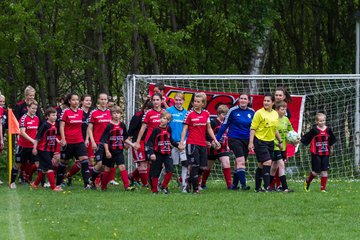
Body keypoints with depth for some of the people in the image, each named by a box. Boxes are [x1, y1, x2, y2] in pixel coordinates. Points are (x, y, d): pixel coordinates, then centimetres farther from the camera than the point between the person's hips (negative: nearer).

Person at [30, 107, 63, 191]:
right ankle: (53, 187, -11)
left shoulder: (54, 125, 8)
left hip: (51, 149, 8)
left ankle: (35, 184, 26)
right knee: (49, 167, -10)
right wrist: (34, 148, -15)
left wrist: (58, 141, 4)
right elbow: (38, 136, -14)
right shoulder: (45, 125, -15)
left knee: (44, 168, 13)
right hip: (43, 149, -8)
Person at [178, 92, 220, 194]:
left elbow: (209, 128, 17)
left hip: (202, 144, 5)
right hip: (192, 143, -5)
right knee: (195, 166, -8)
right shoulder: (190, 114, -4)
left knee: (202, 167, 4)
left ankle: (188, 181, 25)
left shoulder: (206, 113, 8)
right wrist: (181, 142, -10)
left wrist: (215, 140, 14)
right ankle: (195, 188, -2)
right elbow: (184, 129, -4)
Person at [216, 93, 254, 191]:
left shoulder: (251, 112, 6)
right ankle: (243, 184, -24)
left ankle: (234, 184, 21)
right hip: (234, 139, -5)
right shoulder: (233, 111, -6)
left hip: (246, 140, 5)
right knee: (241, 161, -19)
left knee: (239, 164, 9)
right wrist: (216, 139, -2)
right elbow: (224, 125, -1)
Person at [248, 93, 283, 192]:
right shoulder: (259, 113, -9)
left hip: (270, 142, 6)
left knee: (261, 165, 10)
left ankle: (258, 187, 17)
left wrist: (280, 141, 21)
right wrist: (251, 142, -15)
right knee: (267, 162, -16)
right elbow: (253, 128, -10)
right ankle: (267, 187, -16)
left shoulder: (275, 114, 11)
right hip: (260, 141, -6)